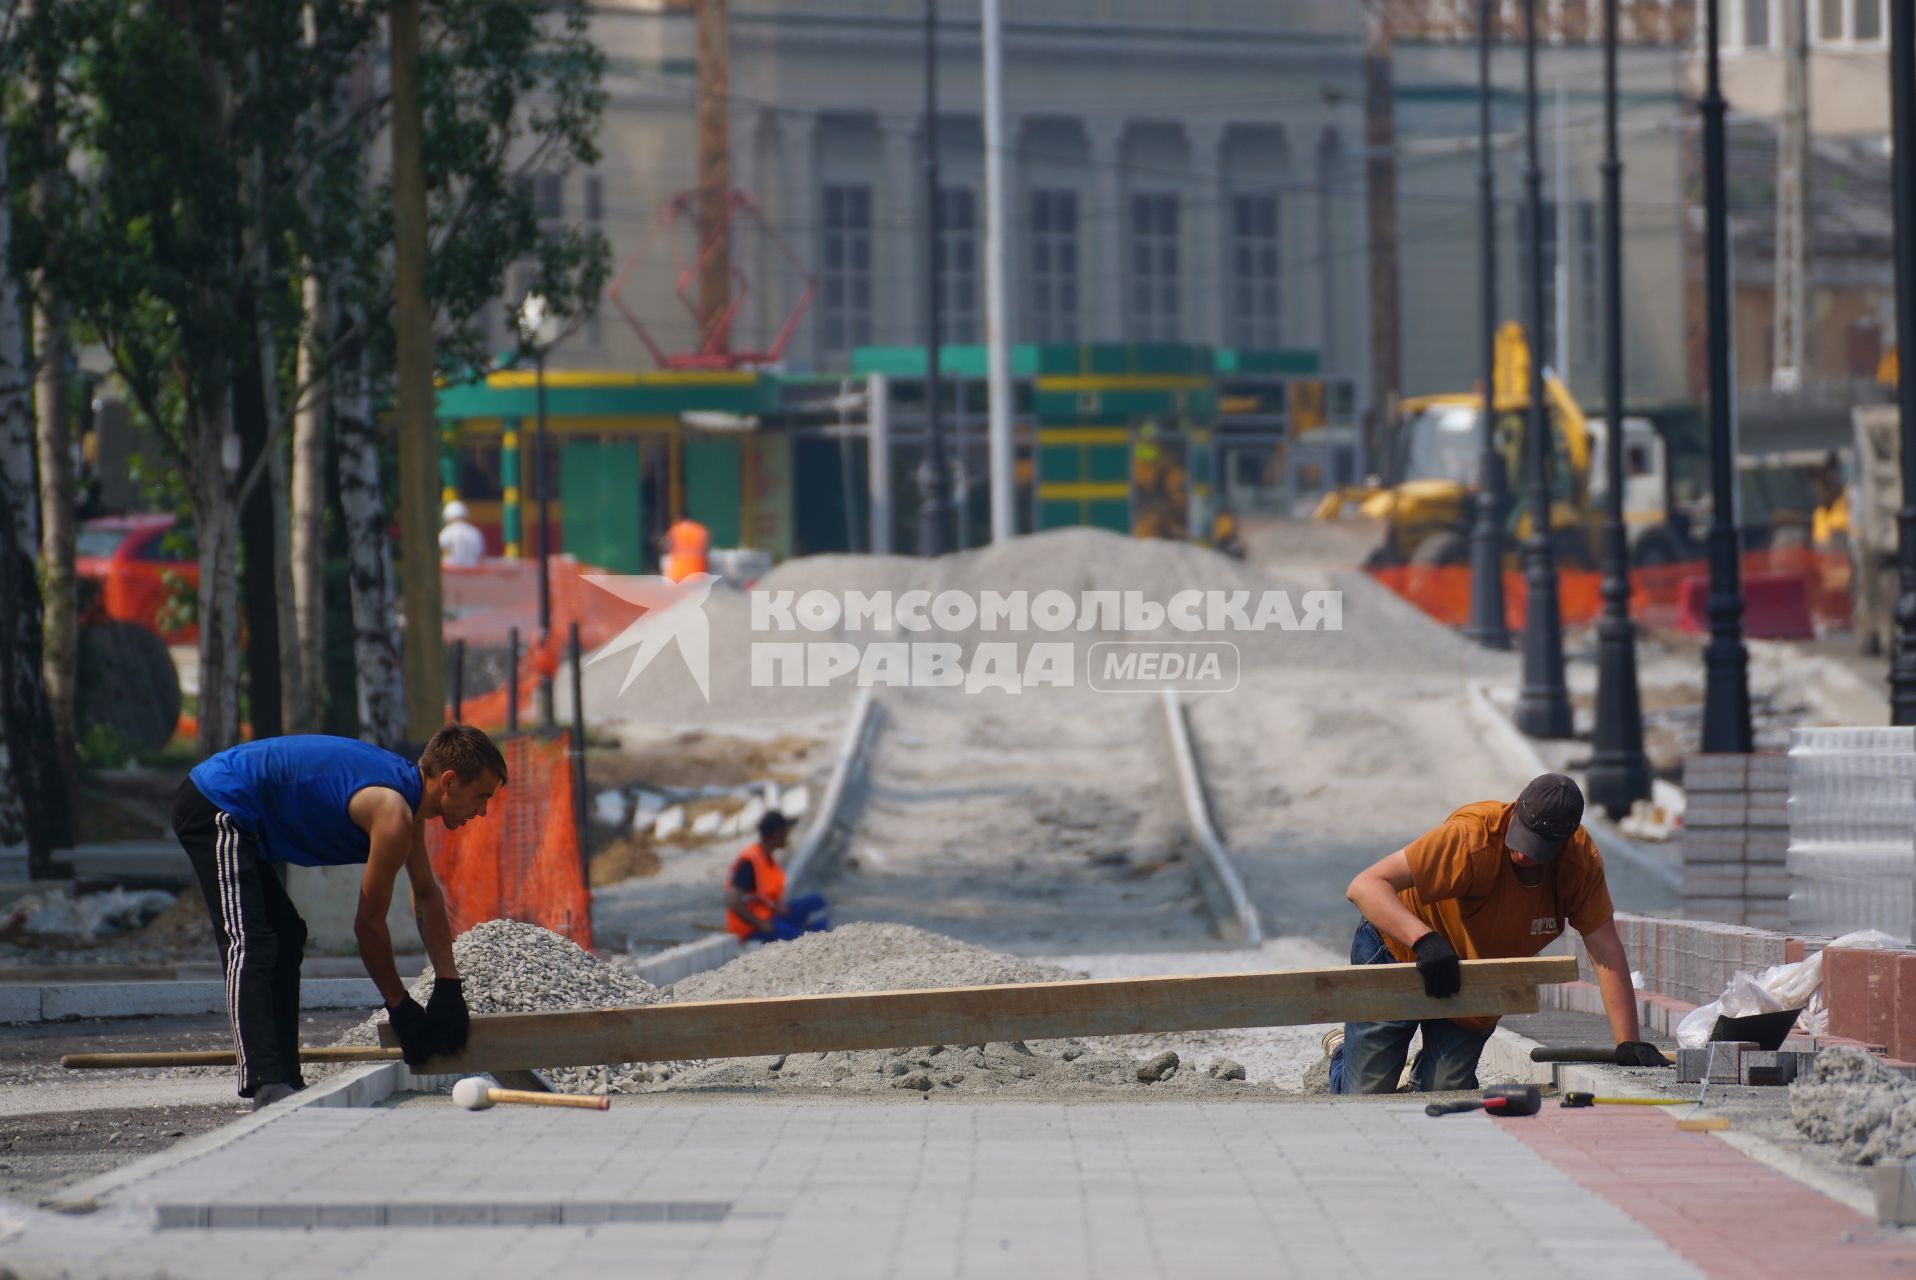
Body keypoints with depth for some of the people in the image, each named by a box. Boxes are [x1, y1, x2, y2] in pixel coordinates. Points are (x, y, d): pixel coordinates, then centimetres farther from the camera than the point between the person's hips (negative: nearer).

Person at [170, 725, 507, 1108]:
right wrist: (402, 1010, -2)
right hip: (216, 808, -11)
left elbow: (427, 896, 21)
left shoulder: (408, 789, 11)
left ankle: (285, 1081, 16)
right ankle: (267, 1087, -34)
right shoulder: (393, 814, -19)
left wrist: (449, 989, 18)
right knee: (248, 946, -22)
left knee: (285, 939, 17)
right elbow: (369, 922, -12)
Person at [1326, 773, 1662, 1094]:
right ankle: (1343, 1053, 32)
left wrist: (1628, 1043, -28)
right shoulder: (1473, 837, -36)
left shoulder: (1581, 858, -23)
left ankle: (1426, 1071, 29)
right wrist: (1424, 940, -55)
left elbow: (1606, 951, -20)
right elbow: (1365, 886, -40)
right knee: (1367, 1094, -4)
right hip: (1398, 953, -4)